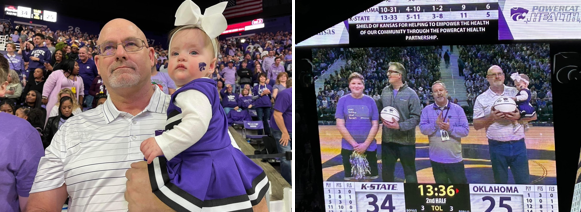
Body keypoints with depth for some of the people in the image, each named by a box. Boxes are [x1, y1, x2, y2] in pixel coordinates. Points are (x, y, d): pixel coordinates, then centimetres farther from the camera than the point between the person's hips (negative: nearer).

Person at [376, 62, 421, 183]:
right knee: (386, 172, 15)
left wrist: (400, 126, -22)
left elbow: (416, 118, -12)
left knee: (410, 172, 8)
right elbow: (379, 108, 13)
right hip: (387, 140, 4)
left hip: (406, 141, -4)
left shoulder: (411, 94, -8)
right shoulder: (385, 91, 5)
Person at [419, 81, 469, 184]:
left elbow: (465, 130, -7)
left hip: (454, 158, -1)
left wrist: (450, 128, -22)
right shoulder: (427, 110, 1)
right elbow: (423, 129, -8)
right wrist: (435, 124, -23)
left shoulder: (458, 109, -2)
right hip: (436, 159, 1)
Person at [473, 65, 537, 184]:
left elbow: (533, 116, 6)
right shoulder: (481, 99, 1)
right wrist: (491, 118, -18)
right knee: (500, 183, 11)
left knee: (524, 183, 6)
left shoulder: (516, 92, 5)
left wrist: (519, 116, -14)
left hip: (518, 145, 1)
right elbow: (476, 125, -1)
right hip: (497, 147, -1)